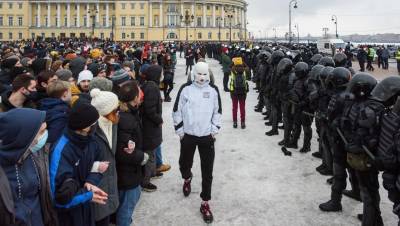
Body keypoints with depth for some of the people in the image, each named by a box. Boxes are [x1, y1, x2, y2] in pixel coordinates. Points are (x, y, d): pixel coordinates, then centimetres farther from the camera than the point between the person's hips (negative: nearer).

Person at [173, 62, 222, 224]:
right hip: (188, 135, 0)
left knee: (207, 171, 1)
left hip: (207, 136, 0)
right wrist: (179, 130, -2)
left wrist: (215, 129, 1)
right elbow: (177, 110, 0)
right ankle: (187, 179, 51)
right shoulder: (186, 89, -5)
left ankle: (205, 204, 14)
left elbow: (218, 111, 9)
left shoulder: (213, 90, -1)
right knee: (184, 164, 14)